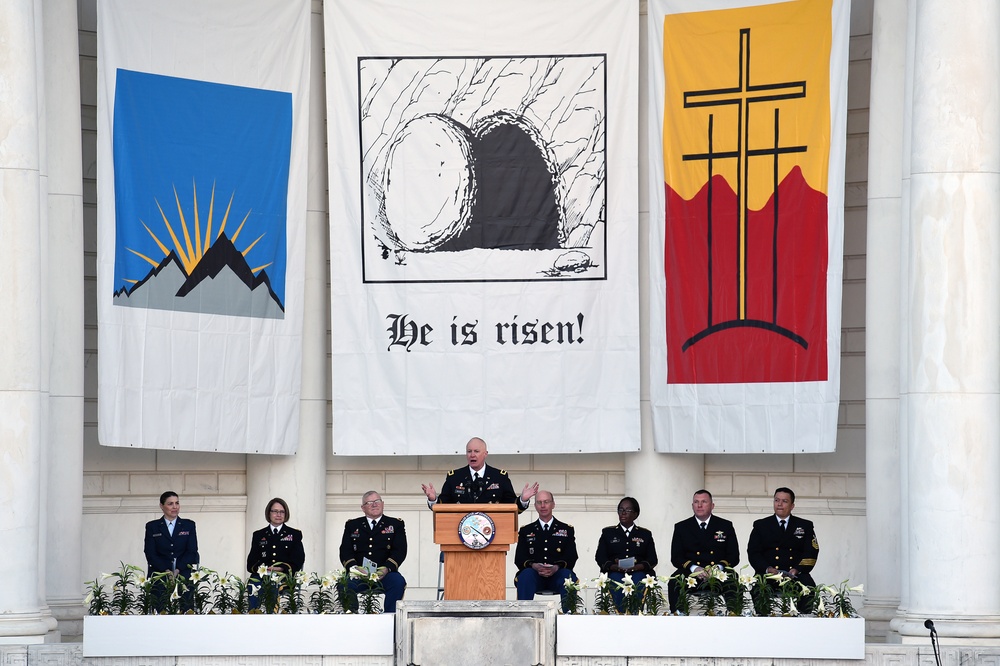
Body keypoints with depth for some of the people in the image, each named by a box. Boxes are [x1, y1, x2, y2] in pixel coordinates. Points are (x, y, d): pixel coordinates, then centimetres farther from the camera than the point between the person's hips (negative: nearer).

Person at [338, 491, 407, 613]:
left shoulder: (396, 525, 16)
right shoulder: (352, 525, 20)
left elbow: (400, 551, 3)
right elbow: (345, 552, 8)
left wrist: (386, 569, -16)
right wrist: (354, 567, -14)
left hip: (384, 574, 0)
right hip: (358, 574, 1)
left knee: (398, 582, -33)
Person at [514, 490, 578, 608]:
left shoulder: (567, 530, 17)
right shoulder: (525, 531, 18)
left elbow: (571, 558, 4)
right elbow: (519, 559, 7)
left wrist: (556, 567, -18)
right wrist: (533, 565, -17)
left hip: (557, 576, 0)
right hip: (534, 575, 0)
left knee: (568, 576, -33)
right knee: (525, 575, -34)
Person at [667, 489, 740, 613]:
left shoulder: (725, 526, 14)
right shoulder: (681, 527, 15)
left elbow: (734, 556, 9)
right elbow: (676, 557, 7)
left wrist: (719, 567, -13)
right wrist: (693, 568, -14)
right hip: (690, 575, 1)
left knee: (733, 583, -34)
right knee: (675, 582, -33)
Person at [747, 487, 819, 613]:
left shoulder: (805, 526, 18)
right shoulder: (760, 525, 17)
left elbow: (811, 553, 7)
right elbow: (753, 553, 8)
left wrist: (797, 569, -12)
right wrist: (768, 569, -11)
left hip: (796, 575, 1)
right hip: (767, 575, 0)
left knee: (808, 586, -33)